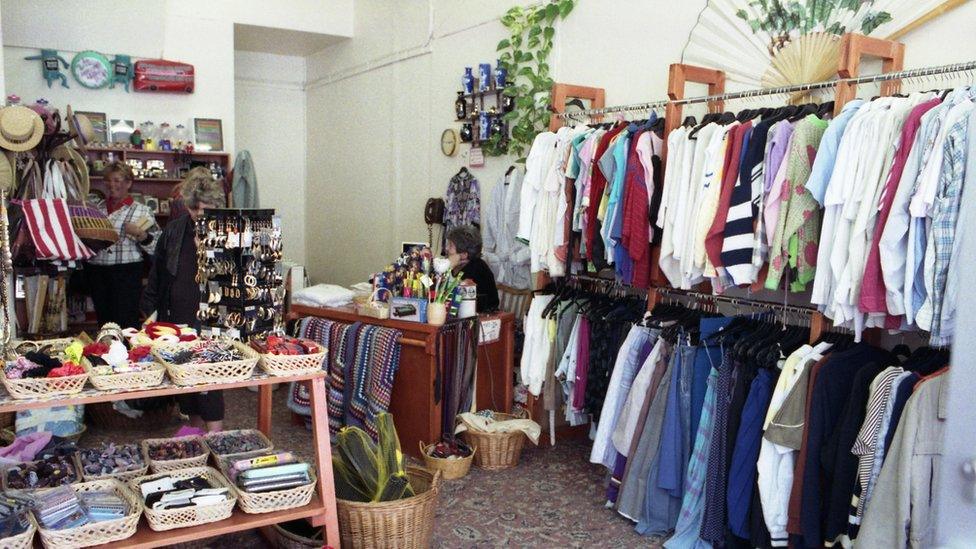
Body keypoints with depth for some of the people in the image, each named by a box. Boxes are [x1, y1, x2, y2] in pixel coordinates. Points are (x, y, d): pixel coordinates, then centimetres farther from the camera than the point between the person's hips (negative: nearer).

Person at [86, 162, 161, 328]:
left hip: (127, 272, -4)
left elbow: (156, 247, -4)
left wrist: (140, 234, -19)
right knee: (104, 322, 10)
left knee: (126, 326, -7)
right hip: (97, 272, 5)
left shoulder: (141, 211, 3)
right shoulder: (96, 209, 14)